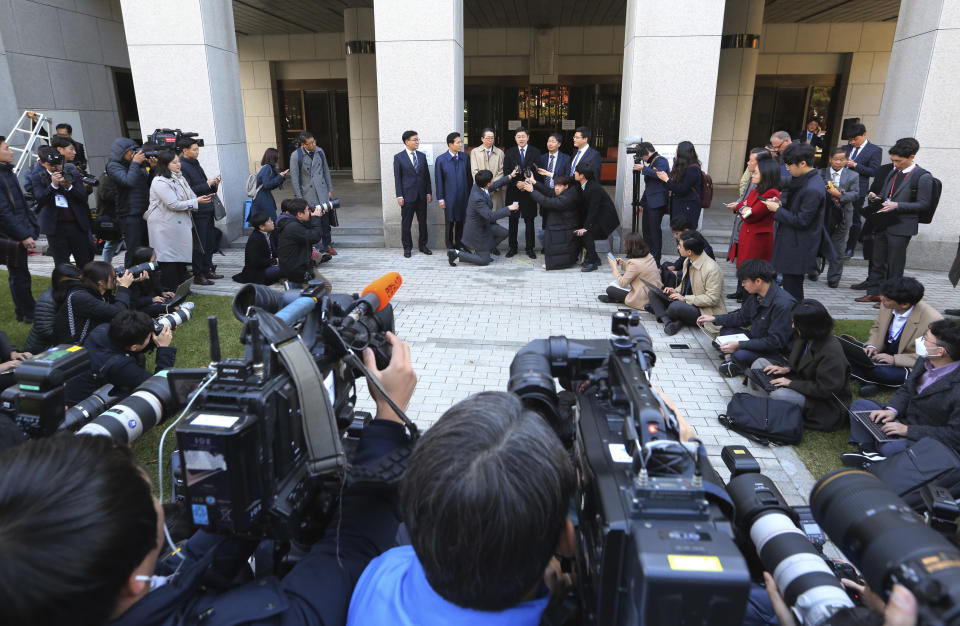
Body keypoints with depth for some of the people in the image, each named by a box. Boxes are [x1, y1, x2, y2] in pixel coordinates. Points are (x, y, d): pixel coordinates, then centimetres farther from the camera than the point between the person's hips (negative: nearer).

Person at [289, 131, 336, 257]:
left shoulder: (320, 151, 5)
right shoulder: (296, 156, -9)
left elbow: (326, 171, 14)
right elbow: (294, 178, -7)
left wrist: (330, 190, 11)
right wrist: (299, 198, -9)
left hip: (322, 192, 4)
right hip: (308, 194, -4)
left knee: (325, 219, 6)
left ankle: (327, 245, 21)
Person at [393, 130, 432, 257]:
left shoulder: (422, 156, 8)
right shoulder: (398, 157, -3)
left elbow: (427, 175, 10)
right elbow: (397, 178, -4)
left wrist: (429, 192, 4)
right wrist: (399, 196, -9)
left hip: (421, 195, 4)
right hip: (408, 195, -4)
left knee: (423, 222, 10)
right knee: (406, 223, 3)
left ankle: (422, 245, 22)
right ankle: (407, 247, 14)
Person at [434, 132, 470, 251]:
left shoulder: (465, 157, 2)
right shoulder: (441, 160, -6)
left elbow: (469, 177, 7)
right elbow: (439, 181, -5)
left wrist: (470, 193, 7)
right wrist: (440, 199, -6)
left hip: (463, 196, 3)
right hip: (449, 197, -3)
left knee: (461, 221, 12)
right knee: (450, 222, 7)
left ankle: (459, 244, 27)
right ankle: (450, 247, 20)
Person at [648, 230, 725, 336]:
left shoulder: (712, 269, -23)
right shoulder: (687, 261, 3)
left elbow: (712, 299, -22)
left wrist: (685, 298, -22)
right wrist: (676, 291, -1)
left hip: (704, 311, -9)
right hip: (686, 302, 9)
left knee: (675, 307, -38)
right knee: (653, 293, -1)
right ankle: (668, 322, -20)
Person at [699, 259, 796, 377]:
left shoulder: (783, 304, -28)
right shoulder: (755, 294, -2)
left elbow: (775, 342, -28)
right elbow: (742, 317, 15)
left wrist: (739, 345, -29)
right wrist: (714, 318, 8)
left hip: (775, 353, -9)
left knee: (741, 355, -31)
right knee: (726, 329, 8)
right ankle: (730, 360, -8)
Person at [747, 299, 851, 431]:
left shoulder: (831, 352, -28)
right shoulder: (806, 338, -2)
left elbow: (824, 389, -26)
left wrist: (791, 383, -22)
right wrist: (786, 368, -2)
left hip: (826, 403, -9)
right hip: (803, 383, 9)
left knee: (779, 394, -37)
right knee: (760, 363, 1)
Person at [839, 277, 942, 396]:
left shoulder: (933, 321, -24)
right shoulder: (887, 306, -8)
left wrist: (894, 359, -25)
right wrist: (872, 346, -7)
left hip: (905, 368, -6)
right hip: (883, 353, 6)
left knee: (883, 372, -39)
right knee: (842, 344, -12)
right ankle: (869, 380, -19)